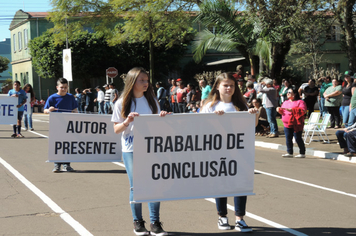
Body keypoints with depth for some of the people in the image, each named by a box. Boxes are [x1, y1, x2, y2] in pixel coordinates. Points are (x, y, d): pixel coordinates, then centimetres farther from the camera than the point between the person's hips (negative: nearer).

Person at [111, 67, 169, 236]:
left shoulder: (152, 100, 9)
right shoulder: (122, 103, 0)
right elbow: (116, 130, 0)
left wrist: (162, 118, -6)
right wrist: (127, 121, -18)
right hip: (130, 149, -2)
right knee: (135, 186, 2)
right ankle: (138, 222, 16)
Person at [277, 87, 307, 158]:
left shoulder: (300, 102, -5)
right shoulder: (285, 102, 17)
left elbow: (303, 111, -20)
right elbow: (283, 111, 26)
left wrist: (291, 110, -23)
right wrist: (279, 110, 2)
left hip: (296, 124, -7)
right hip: (287, 124, 7)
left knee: (298, 138, -3)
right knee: (288, 139, 7)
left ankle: (302, 153, 6)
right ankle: (289, 152, 15)